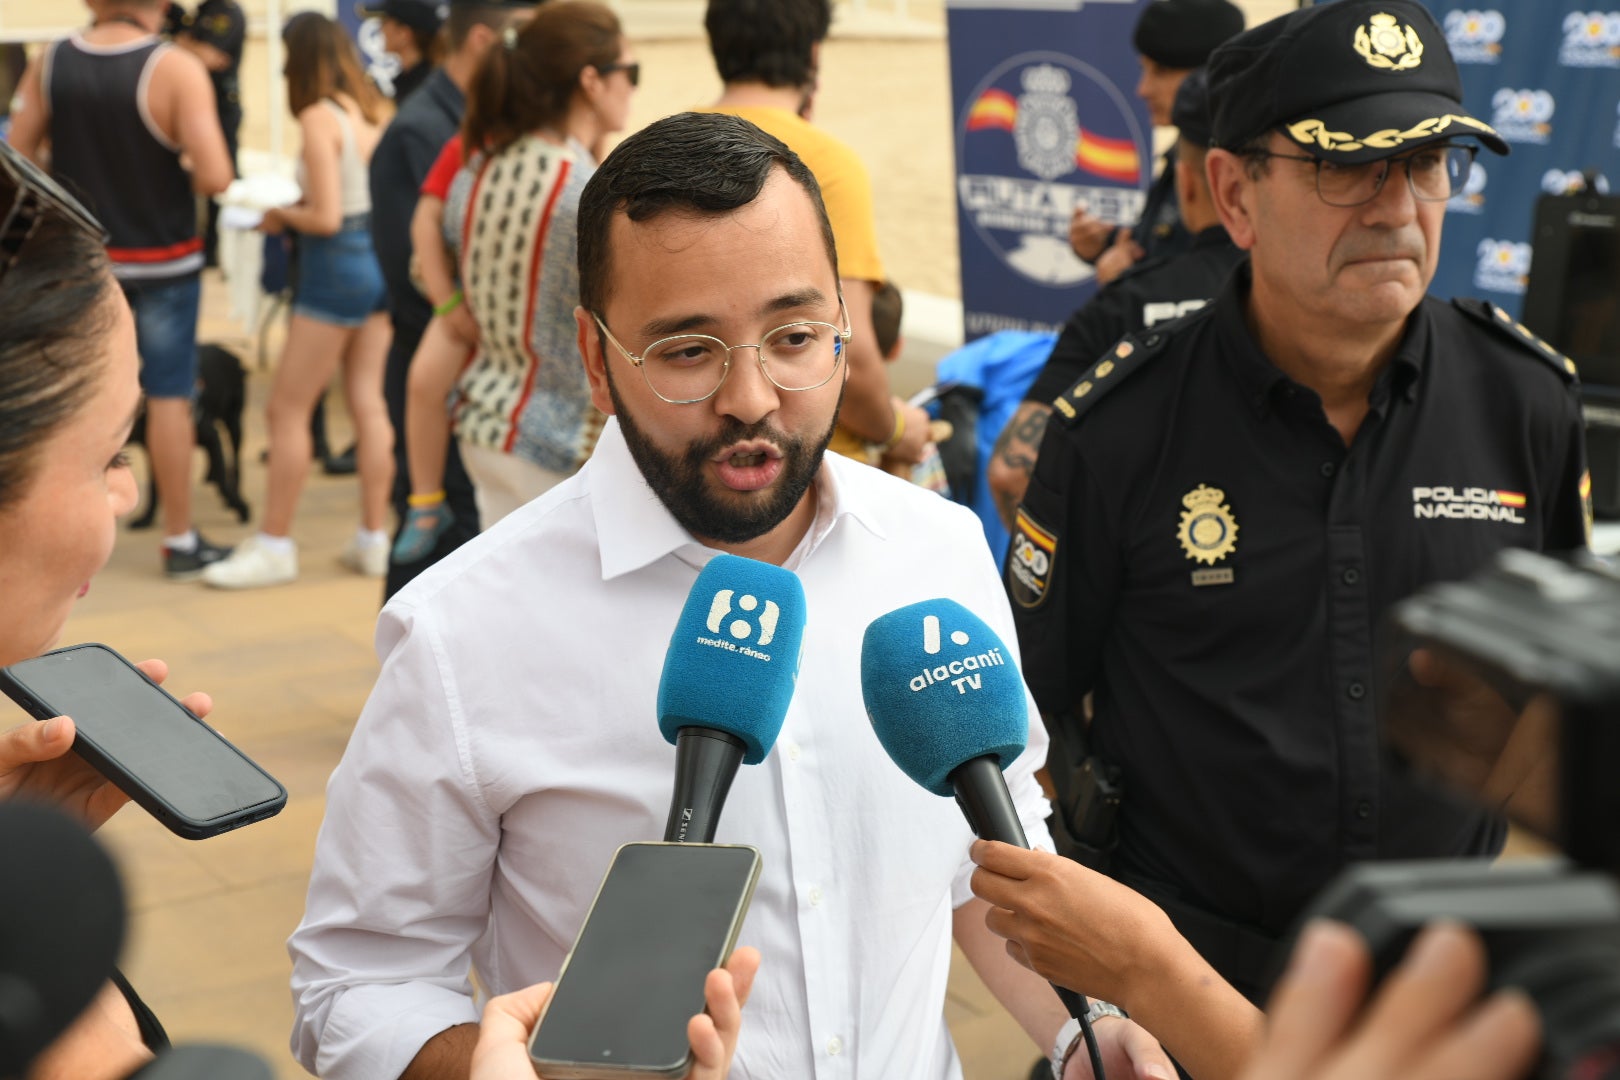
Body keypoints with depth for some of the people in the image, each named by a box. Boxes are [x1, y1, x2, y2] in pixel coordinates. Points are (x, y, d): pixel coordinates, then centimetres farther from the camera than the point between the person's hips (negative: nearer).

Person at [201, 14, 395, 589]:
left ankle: (274, 546, 7)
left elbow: (326, 218, -19)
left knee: (287, 409, 2)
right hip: (380, 265, 7)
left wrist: (281, 215, -1)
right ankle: (373, 539, 16)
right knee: (368, 402, 11)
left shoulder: (319, 117, -14)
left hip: (336, 267, -7)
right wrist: (299, 207, 10)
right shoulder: (372, 111, 6)